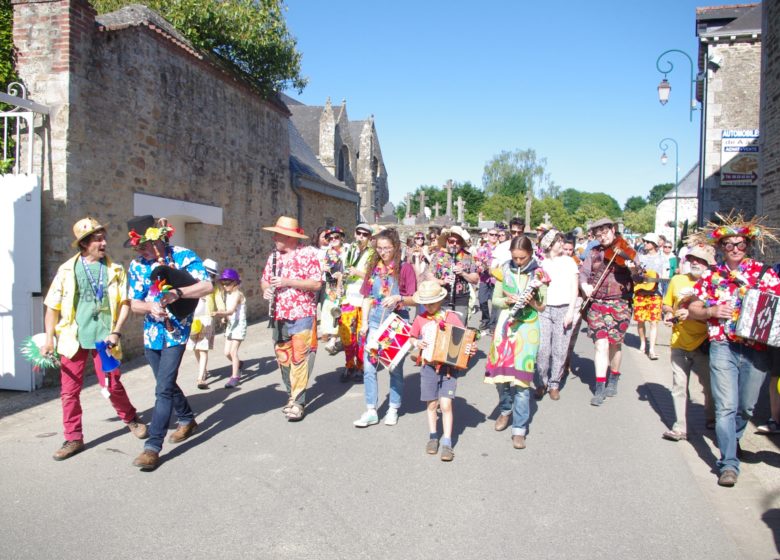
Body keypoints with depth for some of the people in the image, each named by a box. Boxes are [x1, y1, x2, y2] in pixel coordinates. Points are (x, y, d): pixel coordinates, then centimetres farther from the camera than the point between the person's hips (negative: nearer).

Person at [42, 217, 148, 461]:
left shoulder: (115, 270, 2)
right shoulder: (67, 269, 2)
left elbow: (125, 303, 1)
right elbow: (52, 307, 4)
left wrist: (116, 332, -9)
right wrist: (49, 339, -2)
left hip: (103, 338, -1)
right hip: (73, 338, 1)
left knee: (112, 385, 0)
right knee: (69, 391, 5)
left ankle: (132, 419, 26)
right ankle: (74, 439, 20)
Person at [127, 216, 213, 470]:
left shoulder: (184, 256, -12)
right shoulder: (137, 266, 1)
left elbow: (208, 286, -21)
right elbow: (134, 303, 2)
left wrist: (177, 293, -35)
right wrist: (151, 307, -20)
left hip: (176, 331, -6)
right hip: (152, 332, 6)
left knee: (164, 388, -11)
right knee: (167, 384, 18)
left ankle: (153, 447, -5)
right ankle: (187, 419, 42)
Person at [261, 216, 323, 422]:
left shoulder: (308, 253, -8)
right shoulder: (273, 256, 11)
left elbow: (317, 283, -13)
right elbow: (264, 280, 19)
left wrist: (287, 282, -19)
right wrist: (266, 289, -5)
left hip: (302, 315, -6)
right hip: (279, 317, 6)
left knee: (299, 359, -4)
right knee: (283, 358, 12)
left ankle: (298, 402, 2)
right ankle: (292, 395, 28)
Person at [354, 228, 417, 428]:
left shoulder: (405, 268, -5)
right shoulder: (373, 267, 7)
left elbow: (414, 299, -5)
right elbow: (367, 298, 10)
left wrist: (399, 298, -24)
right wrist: (364, 322, 0)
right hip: (375, 320, 4)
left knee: (395, 368, 7)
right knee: (368, 366, 0)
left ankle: (393, 410, 21)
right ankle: (371, 412, 10)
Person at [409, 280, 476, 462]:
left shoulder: (451, 317, -5)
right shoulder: (420, 319, 1)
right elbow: (412, 338, 15)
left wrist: (471, 348, -20)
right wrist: (417, 343, -6)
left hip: (449, 367, -2)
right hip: (428, 367, 2)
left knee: (446, 404, -7)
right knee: (432, 404, 10)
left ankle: (447, 443, 3)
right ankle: (433, 437, 27)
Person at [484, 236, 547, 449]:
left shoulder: (538, 274, -1)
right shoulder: (505, 270, 5)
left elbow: (542, 307, 3)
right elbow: (495, 299, 8)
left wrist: (532, 301, -17)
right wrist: (508, 300, -12)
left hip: (527, 327, -2)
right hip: (506, 323, 3)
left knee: (521, 376, -7)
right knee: (500, 371, 6)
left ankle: (519, 429, 2)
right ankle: (505, 409, 35)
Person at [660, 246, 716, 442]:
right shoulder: (677, 280, 7)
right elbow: (666, 304, 18)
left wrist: (691, 313, -21)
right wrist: (669, 313, -2)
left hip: (703, 344, -2)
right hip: (679, 342, 2)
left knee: (709, 385, 10)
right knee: (679, 386, 1)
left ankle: (712, 419, 35)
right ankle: (680, 427, 7)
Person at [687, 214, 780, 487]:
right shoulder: (712, 276, 7)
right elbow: (693, 310, 9)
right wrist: (711, 312, -10)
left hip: (756, 349, 1)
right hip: (723, 347, -1)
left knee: (746, 406, 13)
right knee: (726, 406, -8)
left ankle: (731, 440, 41)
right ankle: (729, 463, -3)